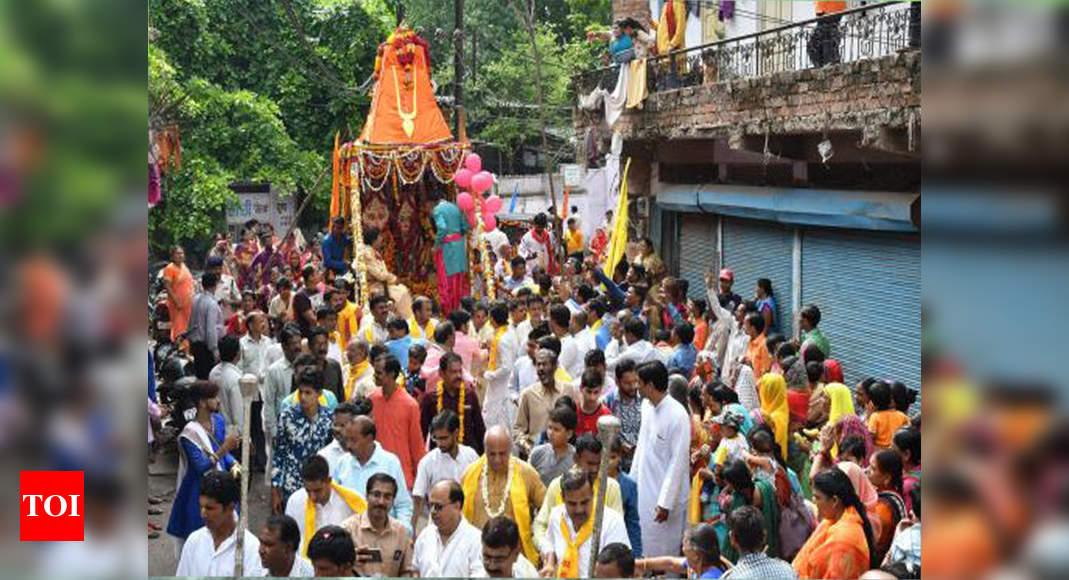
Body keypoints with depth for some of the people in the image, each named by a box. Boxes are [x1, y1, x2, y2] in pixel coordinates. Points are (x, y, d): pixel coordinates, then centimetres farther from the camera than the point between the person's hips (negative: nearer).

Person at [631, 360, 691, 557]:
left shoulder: (678, 415, -21)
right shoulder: (646, 406, 3)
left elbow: (678, 461, -19)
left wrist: (666, 502, -19)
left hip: (665, 495, -7)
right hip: (644, 490, 8)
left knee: (663, 555, 2)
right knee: (643, 549, 16)